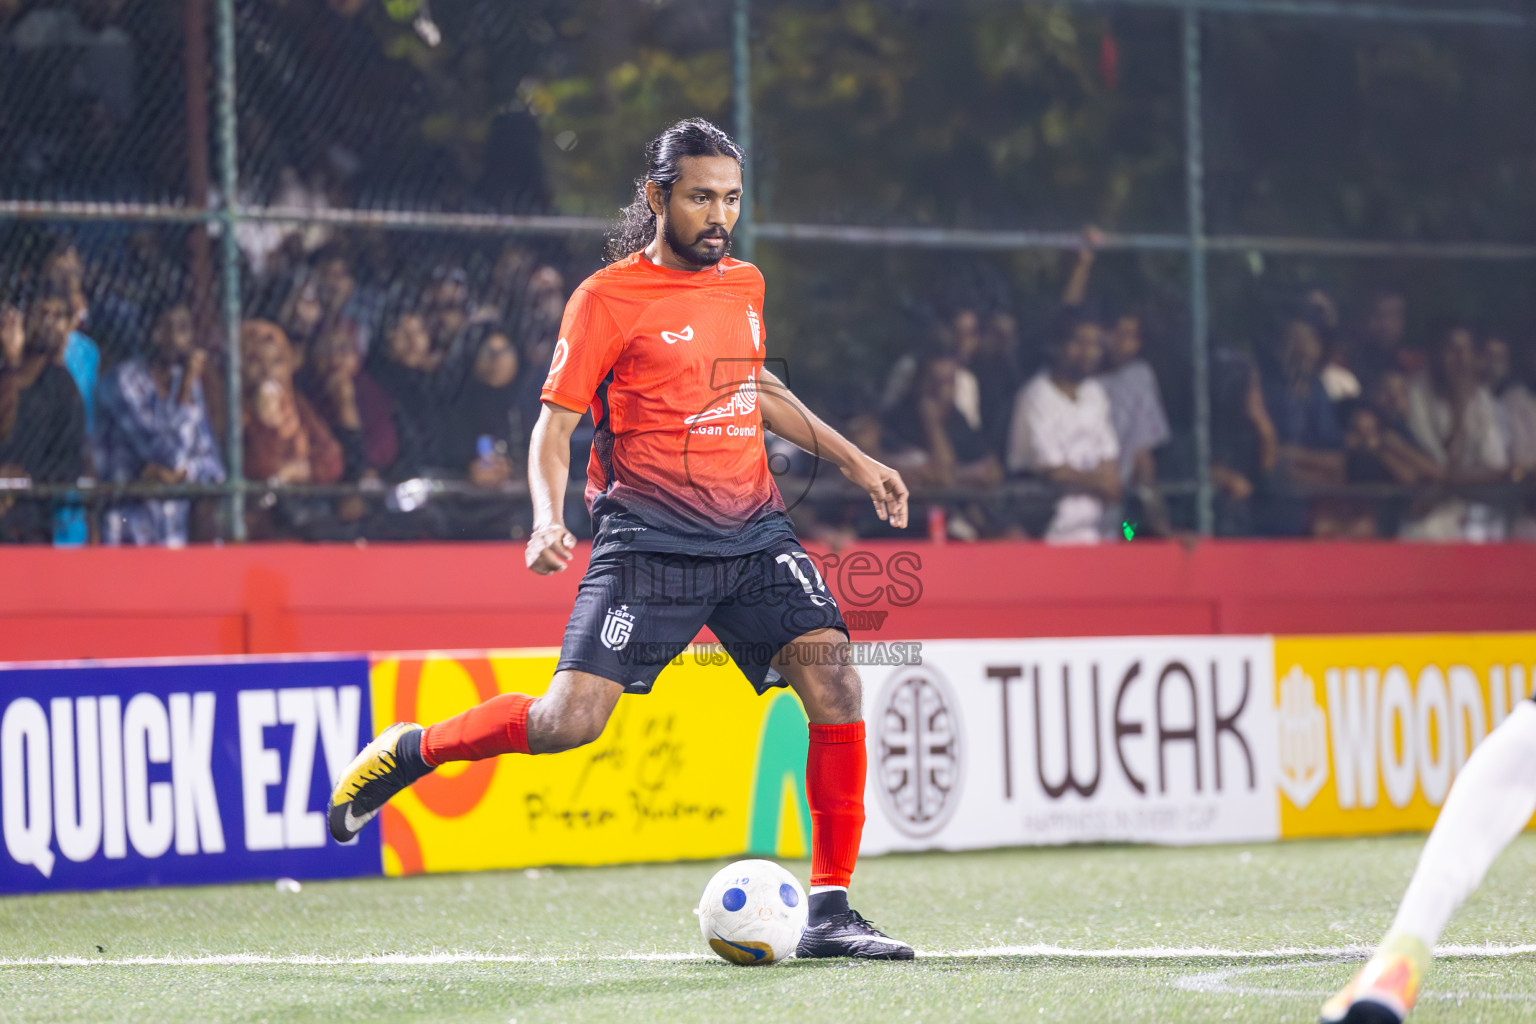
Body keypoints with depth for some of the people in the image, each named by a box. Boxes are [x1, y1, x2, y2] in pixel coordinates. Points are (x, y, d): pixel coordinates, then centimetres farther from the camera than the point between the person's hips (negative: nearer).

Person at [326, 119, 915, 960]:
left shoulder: (743, 285, 14)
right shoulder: (608, 298, -5)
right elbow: (554, 425, -6)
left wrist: (852, 460, 30)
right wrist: (549, 520, -23)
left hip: (753, 529, 5)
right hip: (647, 537, -5)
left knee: (834, 679, -14)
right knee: (568, 721, -17)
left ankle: (829, 911, -6)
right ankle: (408, 751, 11)